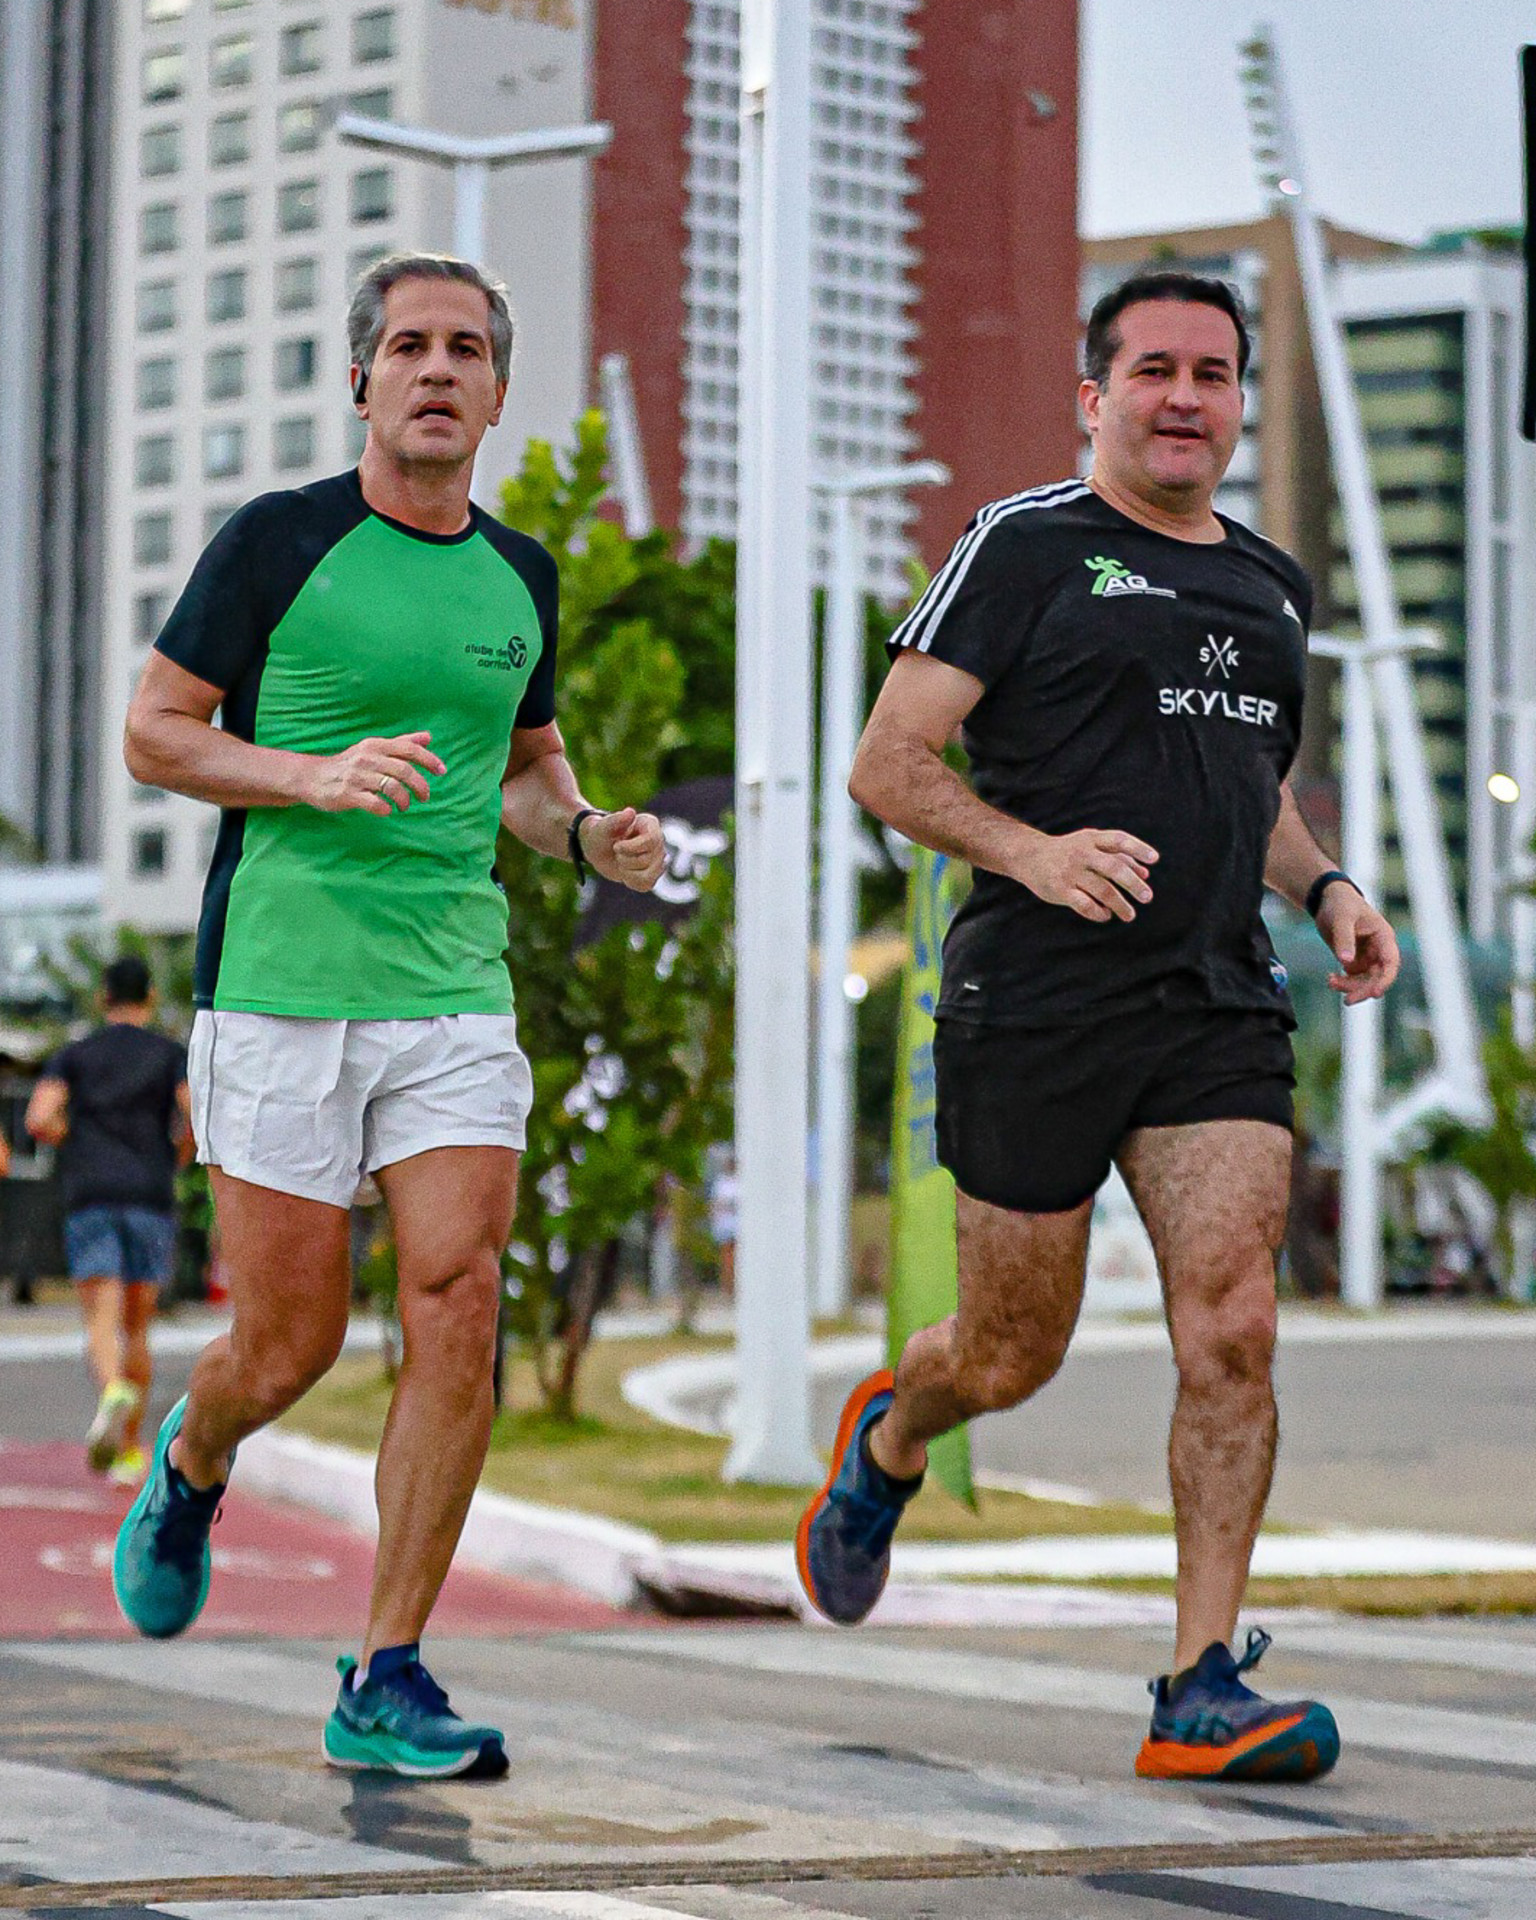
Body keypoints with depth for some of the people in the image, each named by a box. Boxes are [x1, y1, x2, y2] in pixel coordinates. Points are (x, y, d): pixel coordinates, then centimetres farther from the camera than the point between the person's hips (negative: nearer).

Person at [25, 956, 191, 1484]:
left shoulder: (72, 1056, 12)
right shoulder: (174, 1054, 10)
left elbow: (38, 1120, -4)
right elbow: (200, 1114, -9)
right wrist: (177, 1156, 12)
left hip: (89, 1201, -1)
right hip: (151, 1199, 1)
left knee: (102, 1324, -11)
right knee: (136, 1330, 12)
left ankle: (113, 1394, -44)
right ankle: (130, 1452, 14)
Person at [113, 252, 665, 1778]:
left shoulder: (519, 576, 11)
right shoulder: (277, 542, -3)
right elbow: (153, 734, -1)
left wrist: (591, 836, 5)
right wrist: (320, 774, -17)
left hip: (456, 995, 4)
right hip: (279, 989, -3)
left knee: (458, 1314, -11)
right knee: (287, 1348, 0)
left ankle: (385, 1681, -4)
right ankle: (190, 1467, 38)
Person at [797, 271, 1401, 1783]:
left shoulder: (1271, 586, 18)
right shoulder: (1023, 547, -2)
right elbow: (888, 763, -6)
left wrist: (1325, 887, 10)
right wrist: (1035, 851, -22)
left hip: (1219, 1006, 4)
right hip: (1036, 1006, -4)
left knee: (1233, 1330, -12)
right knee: (1014, 1356, 6)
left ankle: (1203, 1687, -8)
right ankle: (885, 1447, 41)